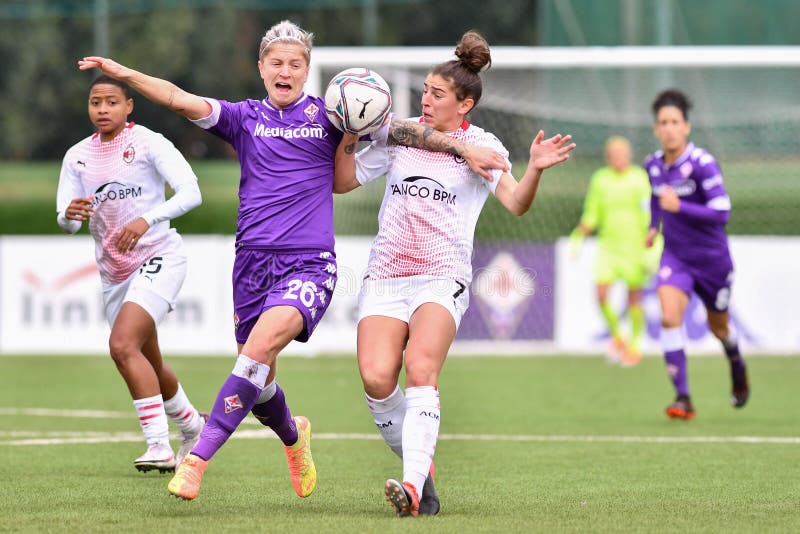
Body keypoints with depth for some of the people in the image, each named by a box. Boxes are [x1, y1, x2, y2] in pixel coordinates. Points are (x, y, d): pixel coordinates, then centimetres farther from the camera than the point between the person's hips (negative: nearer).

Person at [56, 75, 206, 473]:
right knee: (148, 364, 15)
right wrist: (70, 215, -22)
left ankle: (159, 446, -26)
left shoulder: (148, 142, -8)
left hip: (159, 257, -6)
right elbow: (66, 222, 4)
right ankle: (192, 426, 41)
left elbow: (190, 193, -17)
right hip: (113, 272, 6)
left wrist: (147, 220, -32)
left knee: (123, 345, -25)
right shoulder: (77, 156, 8)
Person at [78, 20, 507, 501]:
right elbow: (181, 100, 1)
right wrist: (123, 73, -11)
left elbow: (400, 131, 8)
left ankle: (197, 460, -31)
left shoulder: (327, 116, 7)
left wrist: (463, 149, 0)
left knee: (259, 348, -27)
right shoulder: (245, 118, 11)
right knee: (259, 387, 8)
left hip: (309, 264, -3)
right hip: (254, 261, 3)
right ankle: (293, 436, 43)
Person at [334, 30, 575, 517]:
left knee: (420, 370, -26)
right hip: (386, 275, 3)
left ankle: (413, 486, -36)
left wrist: (535, 169, -28)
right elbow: (344, 182, 18)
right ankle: (420, 466, 5)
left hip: (442, 278, -3)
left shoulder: (480, 146, 3)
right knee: (377, 379, -16)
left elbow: (516, 203, -10)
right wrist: (348, 138, 2)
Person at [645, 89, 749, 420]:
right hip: (675, 256, 3)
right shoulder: (653, 165, -2)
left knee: (718, 327, 16)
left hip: (711, 257, -3)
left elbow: (721, 213, -25)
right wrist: (654, 226, 10)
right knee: (669, 318, -21)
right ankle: (682, 398, -20)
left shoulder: (702, 164, -20)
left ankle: (737, 365, 52)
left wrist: (680, 207, -33)